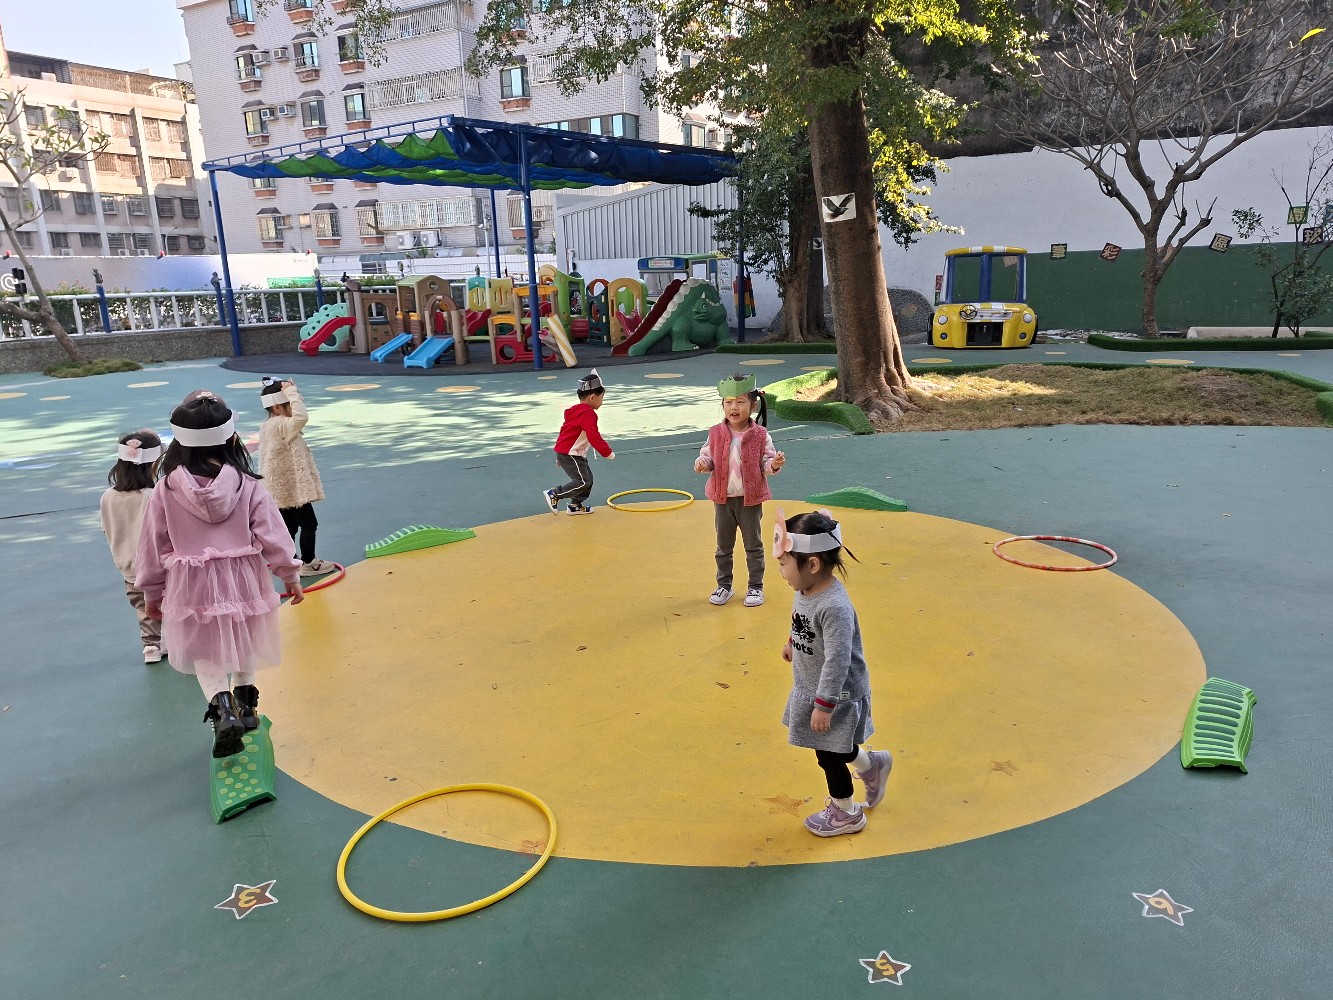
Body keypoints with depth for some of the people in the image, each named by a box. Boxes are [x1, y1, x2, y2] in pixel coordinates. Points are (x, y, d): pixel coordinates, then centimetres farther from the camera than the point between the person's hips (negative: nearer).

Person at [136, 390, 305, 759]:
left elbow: (153, 545, -1)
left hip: (192, 584, -1)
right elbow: (272, 535, -8)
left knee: (205, 652, 12)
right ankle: (245, 701, 35)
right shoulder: (246, 484, -11)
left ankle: (222, 708, -9)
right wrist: (291, 576, 5)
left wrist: (152, 593, 13)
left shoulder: (166, 487, -9)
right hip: (243, 579, 1)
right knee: (245, 643, 23)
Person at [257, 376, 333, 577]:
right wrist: (291, 392, -31)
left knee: (290, 526, 17)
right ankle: (308, 563, 9)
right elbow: (302, 417, -39)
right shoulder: (280, 425, -22)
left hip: (282, 489, 10)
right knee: (309, 524, 1)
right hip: (292, 488, -10)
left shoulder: (269, 425, 10)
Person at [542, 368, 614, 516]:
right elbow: (594, 437, -27)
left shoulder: (576, 411, 16)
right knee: (583, 482, -12)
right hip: (569, 455, -11)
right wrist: (608, 452, -19)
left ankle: (575, 505, 24)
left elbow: (566, 432, 23)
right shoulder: (588, 414, -18)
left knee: (588, 478, 15)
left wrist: (560, 455, 29)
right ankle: (553, 495, -7)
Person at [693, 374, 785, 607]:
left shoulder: (760, 435, -9)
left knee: (753, 545, 11)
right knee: (723, 546, 15)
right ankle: (724, 585, 30)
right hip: (723, 499, 2)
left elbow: (765, 463, -5)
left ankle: (755, 586, 25)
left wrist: (775, 464, -27)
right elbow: (707, 456, 4)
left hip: (750, 500, -2)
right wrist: (702, 462, -18)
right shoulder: (716, 434, -5)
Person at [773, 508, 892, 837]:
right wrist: (792, 642, 31)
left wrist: (824, 705, -26)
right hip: (811, 686, 8)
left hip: (835, 695, -8)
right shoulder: (806, 590, -8)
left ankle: (845, 813, 36)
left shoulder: (834, 607, -35)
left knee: (829, 755, 12)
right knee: (834, 747, 25)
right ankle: (873, 764, 51)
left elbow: (837, 661, -32)